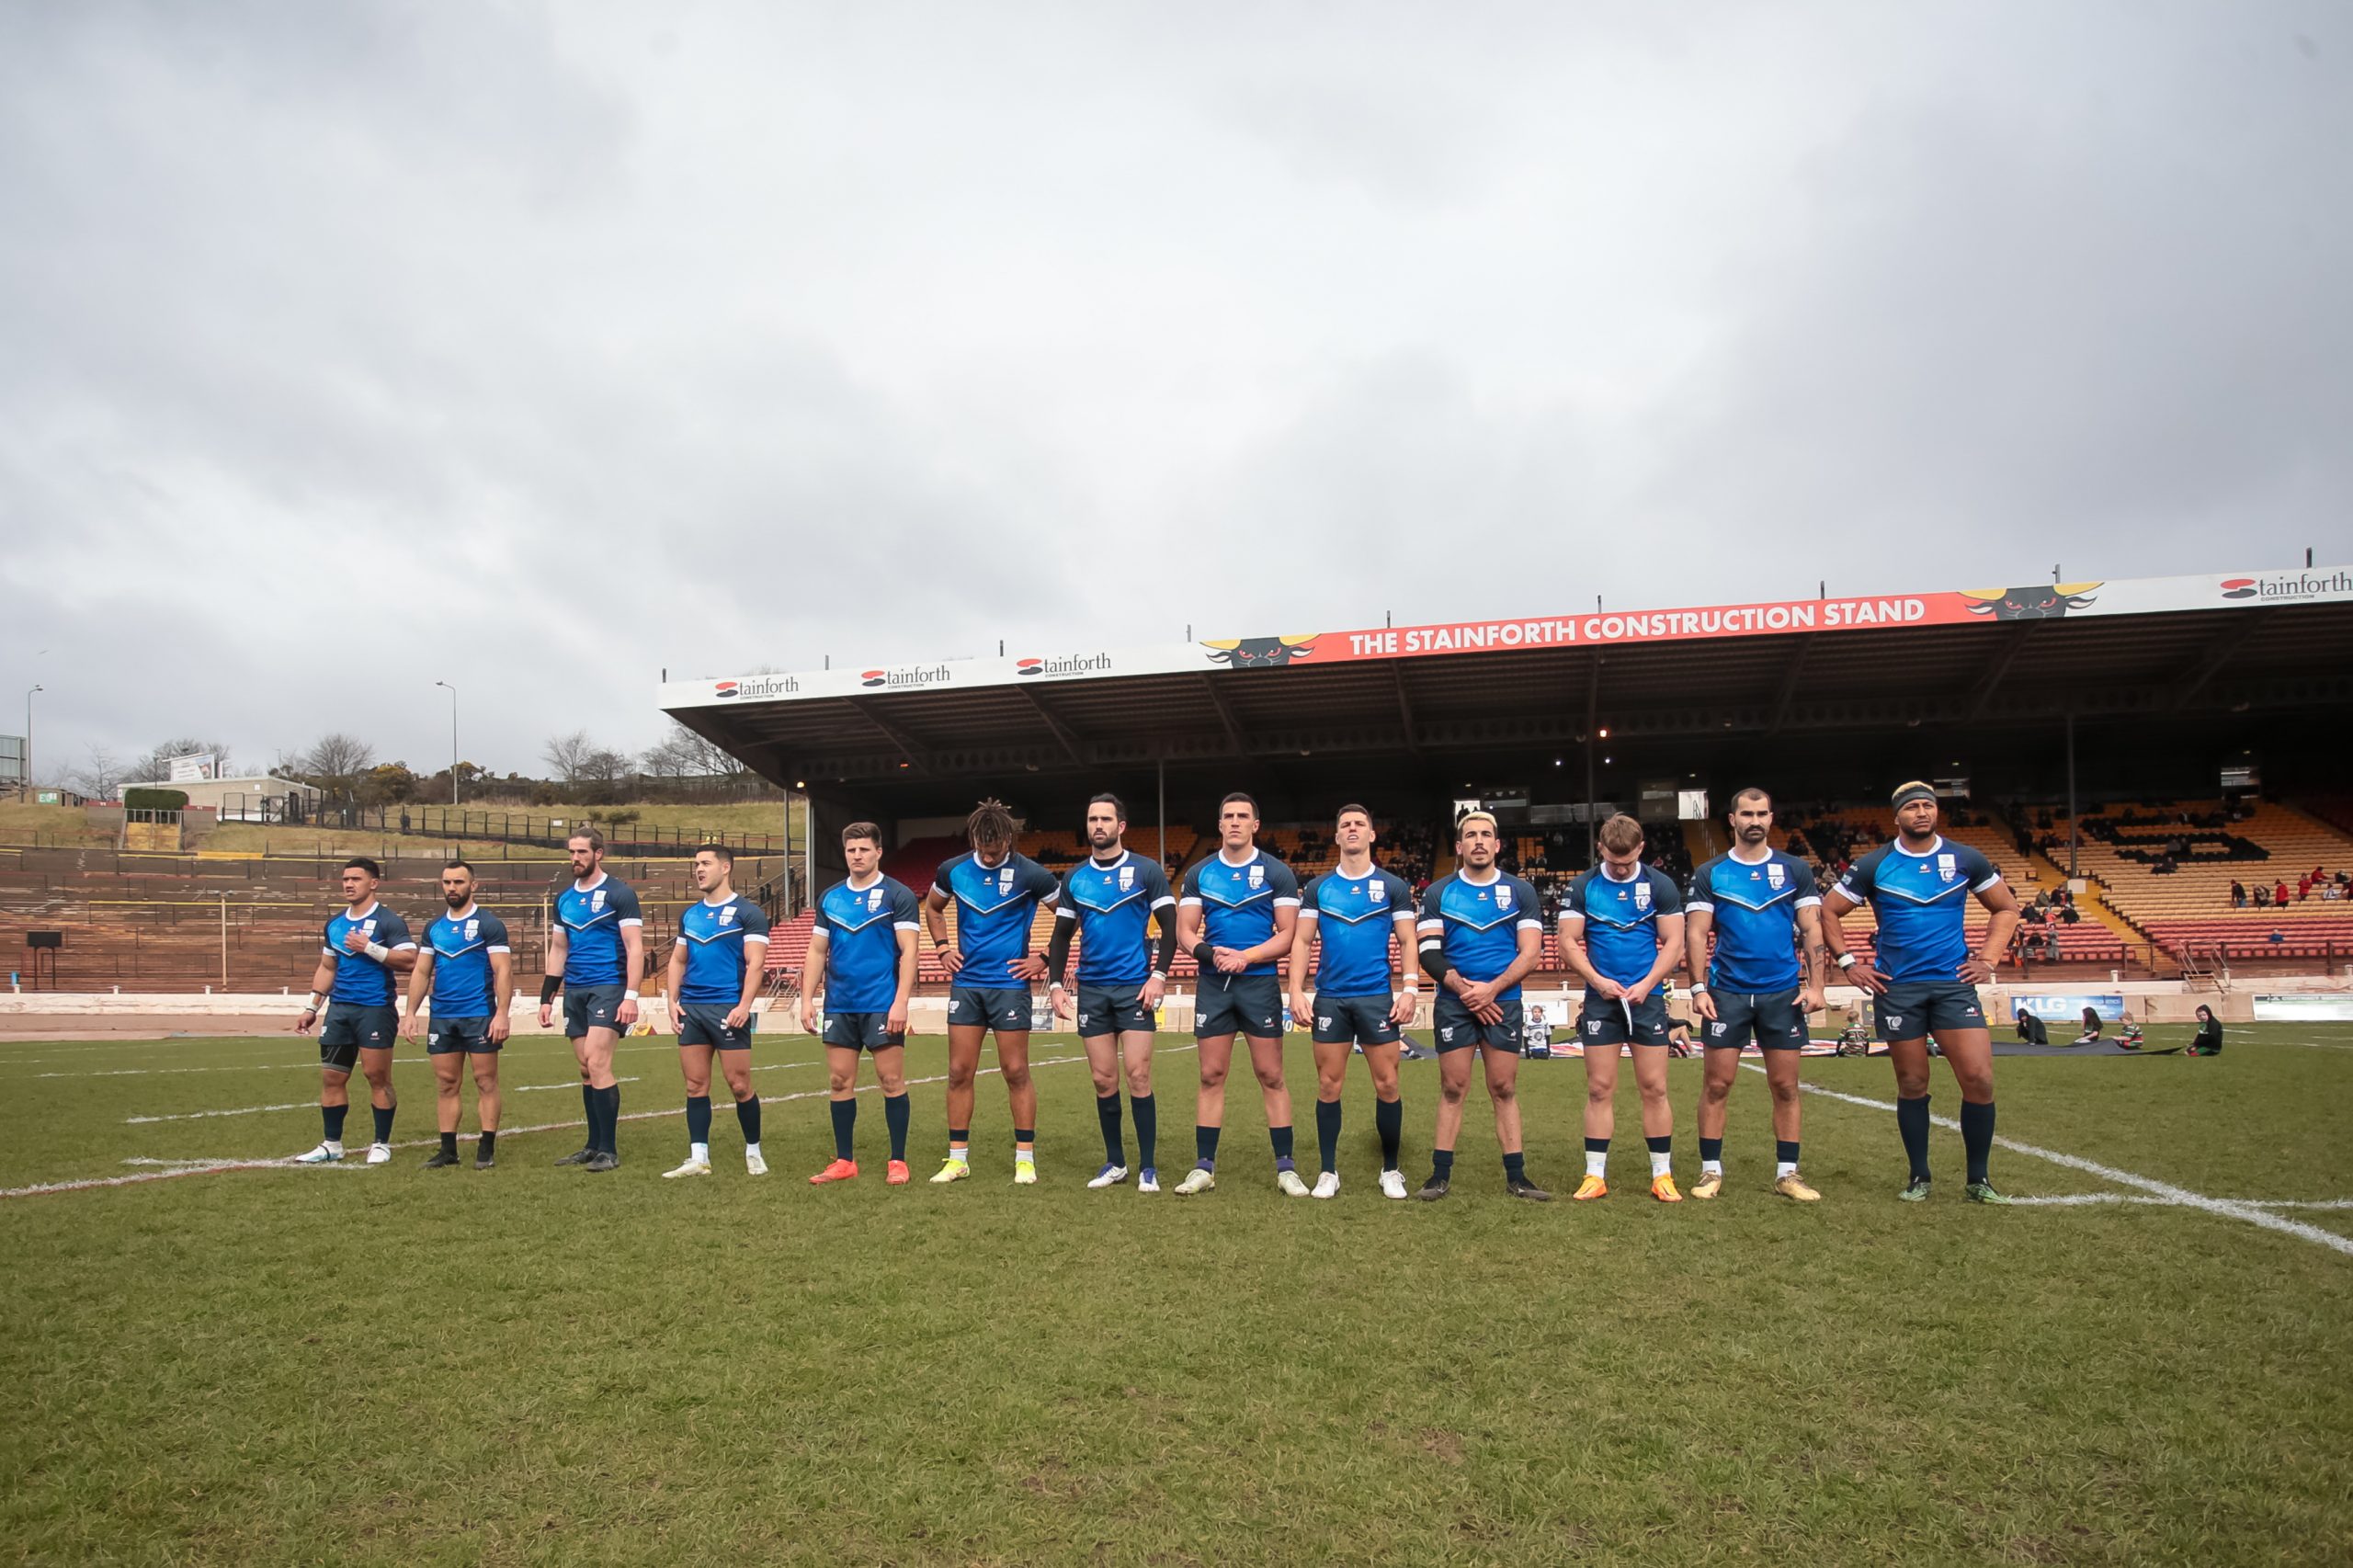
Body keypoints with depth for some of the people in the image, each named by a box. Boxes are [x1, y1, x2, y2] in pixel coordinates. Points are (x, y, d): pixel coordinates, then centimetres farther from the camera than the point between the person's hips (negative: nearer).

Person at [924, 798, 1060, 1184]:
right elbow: (932, 908, 22)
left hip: (1010, 983, -4)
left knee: (1016, 1072, 0)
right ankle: (957, 1158, 14)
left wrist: (1044, 959, -4)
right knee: (959, 1072, 4)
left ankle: (1025, 1158, 10)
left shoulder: (1030, 874, -10)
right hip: (965, 982, 4)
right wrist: (943, 948, 9)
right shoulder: (953, 870, 2)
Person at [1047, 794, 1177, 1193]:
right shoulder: (1073, 877, 9)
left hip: (1135, 988, -3)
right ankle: (1115, 1163, 18)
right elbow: (1061, 935, 14)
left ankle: (1148, 1168, 2)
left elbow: (1170, 927, -2)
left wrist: (1159, 975, -12)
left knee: (1137, 1076, -6)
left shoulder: (1146, 871, -1)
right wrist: (1055, 984, 4)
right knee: (1104, 1080, 5)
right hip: (1091, 990, 3)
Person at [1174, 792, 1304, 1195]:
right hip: (1213, 984, 2)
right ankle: (1204, 1167, 12)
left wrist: (1245, 957, -17)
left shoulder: (1277, 872, 1)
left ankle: (1285, 1168, 8)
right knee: (1211, 1076, 5)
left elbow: (1288, 934, -4)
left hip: (1260, 982, -2)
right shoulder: (1199, 873, 8)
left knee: (1271, 1076, 0)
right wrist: (1211, 953, -15)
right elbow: (1185, 931, 5)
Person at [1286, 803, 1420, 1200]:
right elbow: (1302, 941, 6)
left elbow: (1407, 942, 4)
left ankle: (1391, 1170, 16)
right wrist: (1296, 992, -5)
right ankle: (1328, 1171, 14)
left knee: (1387, 1085, 1)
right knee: (1329, 1086, 4)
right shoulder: (1318, 887, 7)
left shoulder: (1393, 886, 4)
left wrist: (1410, 989, -8)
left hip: (1378, 997, -1)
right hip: (1330, 998, 1)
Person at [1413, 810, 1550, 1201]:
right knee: (1452, 1088, 1)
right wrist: (1464, 988, -13)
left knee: (1504, 1089, 3)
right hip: (1453, 1003, 0)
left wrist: (1491, 988, -13)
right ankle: (1440, 1175, 6)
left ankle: (1516, 1177, 8)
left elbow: (1530, 952, -2)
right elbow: (1429, 953, -1)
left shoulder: (1520, 891, 5)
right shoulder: (1438, 892, 4)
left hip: (1502, 1002, 0)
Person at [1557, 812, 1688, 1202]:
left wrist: (1646, 984, -13)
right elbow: (1568, 942, 0)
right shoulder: (1582, 887, 1)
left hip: (1647, 998, 0)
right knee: (1599, 1089, 2)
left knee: (1654, 1088, 1)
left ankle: (1663, 1175, 12)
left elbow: (1673, 942, -1)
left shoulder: (1661, 886, 0)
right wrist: (1599, 980, -12)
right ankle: (1595, 1175, 9)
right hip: (1600, 999, 0)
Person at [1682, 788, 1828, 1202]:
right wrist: (1699, 988, -7)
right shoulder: (1710, 874, 4)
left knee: (1785, 1085, 4)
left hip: (1783, 992, 1)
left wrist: (1815, 984, -6)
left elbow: (1812, 930, 4)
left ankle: (1787, 1173, 13)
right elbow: (1696, 934, 1)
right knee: (1717, 1083, 0)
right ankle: (1711, 1170, 9)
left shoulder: (1795, 870, 6)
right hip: (1727, 992, -1)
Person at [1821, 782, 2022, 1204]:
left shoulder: (1965, 860, 3)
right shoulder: (1873, 865, -1)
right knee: (1912, 1086, 6)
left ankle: (1979, 1180, 9)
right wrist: (1848, 963, 0)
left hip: (1954, 984, 1)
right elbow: (1828, 912, 6)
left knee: (1979, 1079, -8)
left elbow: (2006, 908, 15)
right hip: (1897, 989, -1)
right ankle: (1919, 1177, 19)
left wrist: (1987, 958, 4)